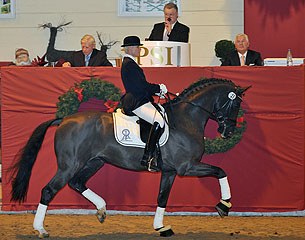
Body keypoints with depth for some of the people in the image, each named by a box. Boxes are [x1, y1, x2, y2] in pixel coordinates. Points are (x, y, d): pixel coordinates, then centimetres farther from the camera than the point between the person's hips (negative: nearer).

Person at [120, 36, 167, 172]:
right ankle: (148, 157, -29)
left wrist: (156, 91, 13)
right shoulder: (129, 65, -12)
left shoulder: (129, 63, 21)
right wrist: (159, 88, -3)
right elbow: (143, 85, -16)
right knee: (159, 121, -28)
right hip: (137, 103, -12)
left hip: (137, 101, 12)